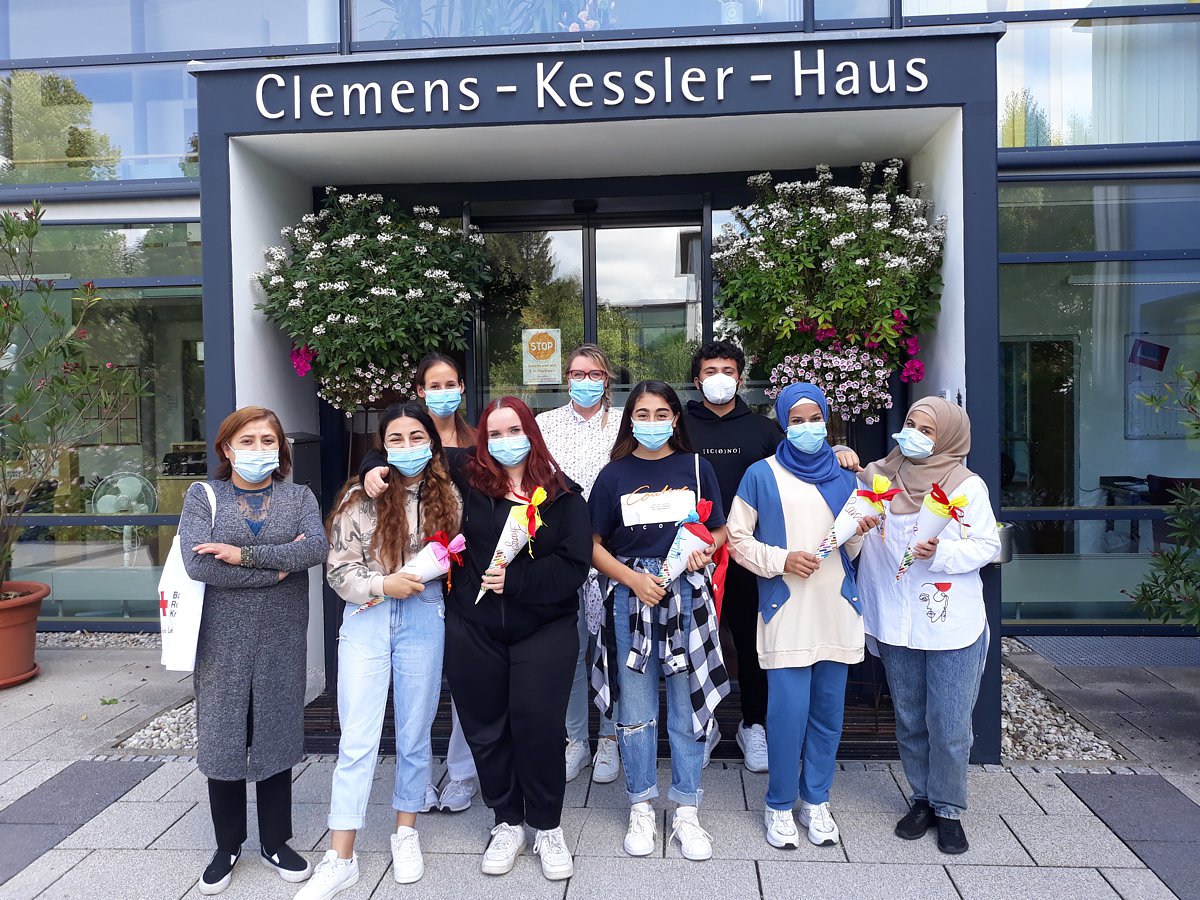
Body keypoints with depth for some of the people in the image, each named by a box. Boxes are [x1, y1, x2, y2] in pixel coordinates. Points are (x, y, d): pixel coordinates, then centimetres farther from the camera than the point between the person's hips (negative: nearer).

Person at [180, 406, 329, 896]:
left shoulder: (299, 497, 5)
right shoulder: (203, 496, 1)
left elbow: (317, 547, -14)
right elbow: (197, 562, -15)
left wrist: (243, 553, -19)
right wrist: (277, 568, -14)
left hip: (282, 640, 1)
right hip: (222, 640, -1)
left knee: (276, 739, 10)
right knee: (223, 741, 9)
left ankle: (275, 841, 28)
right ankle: (227, 845, 29)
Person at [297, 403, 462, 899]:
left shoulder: (448, 499, 3)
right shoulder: (360, 498, -3)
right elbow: (339, 569, -4)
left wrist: (416, 581, -7)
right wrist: (384, 584, -17)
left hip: (424, 621, 2)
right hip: (366, 622, -1)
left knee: (414, 734, 12)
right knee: (356, 741, 0)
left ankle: (406, 831, 32)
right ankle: (341, 858, 10)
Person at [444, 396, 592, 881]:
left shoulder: (562, 495, -2)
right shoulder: (467, 482, 2)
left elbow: (574, 564, -10)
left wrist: (516, 579, -17)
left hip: (544, 631, -2)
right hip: (473, 631, 2)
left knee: (538, 726, -2)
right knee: (485, 728, 10)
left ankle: (547, 827, 22)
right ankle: (507, 823, 31)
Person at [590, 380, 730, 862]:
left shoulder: (695, 466, 5)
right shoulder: (614, 474, 4)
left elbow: (720, 530, 10)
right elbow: (594, 546, 2)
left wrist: (704, 549, -12)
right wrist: (634, 579, -11)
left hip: (686, 593, 0)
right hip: (631, 593, 0)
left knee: (687, 704, 7)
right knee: (636, 708, 8)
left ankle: (686, 812, 22)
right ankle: (641, 809, 24)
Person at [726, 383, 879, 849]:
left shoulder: (843, 476, 11)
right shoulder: (762, 475, 0)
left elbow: (849, 550, 17)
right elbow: (738, 538, -1)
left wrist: (859, 532, -4)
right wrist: (781, 559, -14)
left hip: (837, 609, 4)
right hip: (786, 610, -4)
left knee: (828, 709, 10)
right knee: (789, 710, -4)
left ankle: (816, 800, 27)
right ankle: (779, 806, 16)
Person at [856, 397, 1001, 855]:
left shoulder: (967, 485, -4)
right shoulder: (879, 477, 4)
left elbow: (987, 545, -4)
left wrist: (941, 553, -20)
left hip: (953, 626, -3)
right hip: (897, 624, 3)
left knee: (949, 726, 2)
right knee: (909, 721, 14)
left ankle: (949, 810, 22)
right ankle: (923, 799, 32)